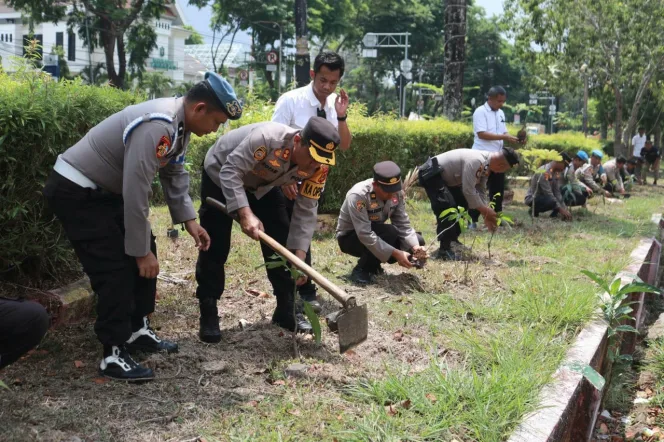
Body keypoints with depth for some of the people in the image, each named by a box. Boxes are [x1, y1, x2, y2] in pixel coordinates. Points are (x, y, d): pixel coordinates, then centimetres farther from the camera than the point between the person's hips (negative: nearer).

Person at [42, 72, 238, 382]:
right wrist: (141, 251, -21)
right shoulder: (156, 127, -32)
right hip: (76, 192, -10)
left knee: (144, 252, 12)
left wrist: (189, 219, 5)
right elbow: (136, 193, -30)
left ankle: (137, 330, 25)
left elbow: (174, 173, 13)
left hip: (105, 189, 10)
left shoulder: (178, 123, 0)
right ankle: (114, 354, -1)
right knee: (115, 267, -12)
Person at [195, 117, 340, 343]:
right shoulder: (267, 138, -42)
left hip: (263, 185, 5)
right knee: (215, 247, -8)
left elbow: (306, 211, -19)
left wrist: (299, 257, -25)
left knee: (281, 242, -2)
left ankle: (286, 310, 10)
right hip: (221, 175, -5)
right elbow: (231, 172, -39)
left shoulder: (317, 167, -24)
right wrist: (245, 214, -50)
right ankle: (208, 315, 3)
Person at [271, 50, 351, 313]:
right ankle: (306, 293, 8)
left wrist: (341, 116, -17)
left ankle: (292, 292, 26)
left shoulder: (335, 104, -1)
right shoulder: (291, 100, -16)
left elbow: (344, 146, -1)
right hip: (290, 182, -5)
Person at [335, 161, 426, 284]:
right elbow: (365, 235, -36)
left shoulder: (396, 193, -14)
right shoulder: (358, 195, -33)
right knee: (390, 232, -33)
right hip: (350, 238, -7)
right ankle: (361, 270, -14)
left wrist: (415, 246, -29)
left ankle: (373, 265, 6)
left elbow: (403, 224, -11)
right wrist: (395, 253, -39)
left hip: (376, 233, 7)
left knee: (418, 241, -8)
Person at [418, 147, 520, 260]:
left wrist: (487, 214, 0)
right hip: (431, 173, -11)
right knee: (447, 207, -23)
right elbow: (468, 190, -30)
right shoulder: (476, 161, -30)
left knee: (461, 204, 15)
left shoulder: (486, 166, 1)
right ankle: (445, 250, -18)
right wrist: (485, 211, -20)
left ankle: (452, 242, 24)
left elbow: (481, 192, 8)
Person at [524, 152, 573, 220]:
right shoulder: (545, 172, -26)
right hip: (532, 198, -9)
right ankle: (534, 210, -11)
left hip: (543, 196, 9)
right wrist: (560, 209, -29)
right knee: (551, 201, -36)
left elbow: (557, 192, -2)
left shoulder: (556, 172, 2)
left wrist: (565, 209, -12)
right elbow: (548, 193, -29)